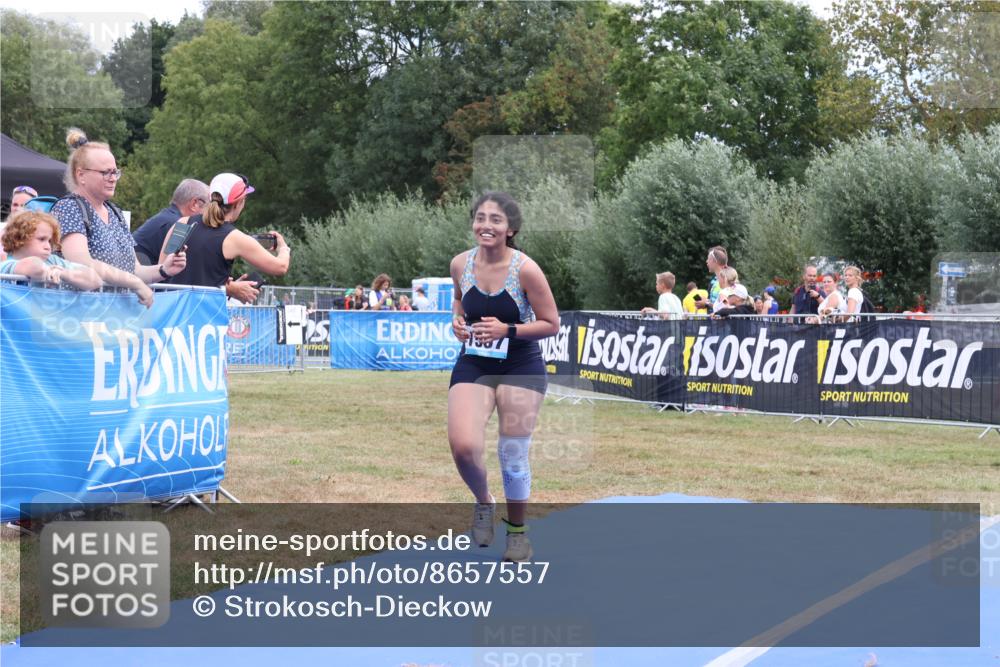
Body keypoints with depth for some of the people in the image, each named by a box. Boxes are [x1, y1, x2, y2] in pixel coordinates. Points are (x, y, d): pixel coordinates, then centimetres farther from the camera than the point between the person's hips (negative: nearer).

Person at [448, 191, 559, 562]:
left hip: (521, 366, -2)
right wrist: (457, 321, -3)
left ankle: (517, 530, 28)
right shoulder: (460, 264, -4)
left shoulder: (525, 269, -16)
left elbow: (551, 324, -10)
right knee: (463, 445, -16)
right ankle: (483, 503, 17)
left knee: (514, 453, 4)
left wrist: (507, 330, -22)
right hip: (473, 365, 3)